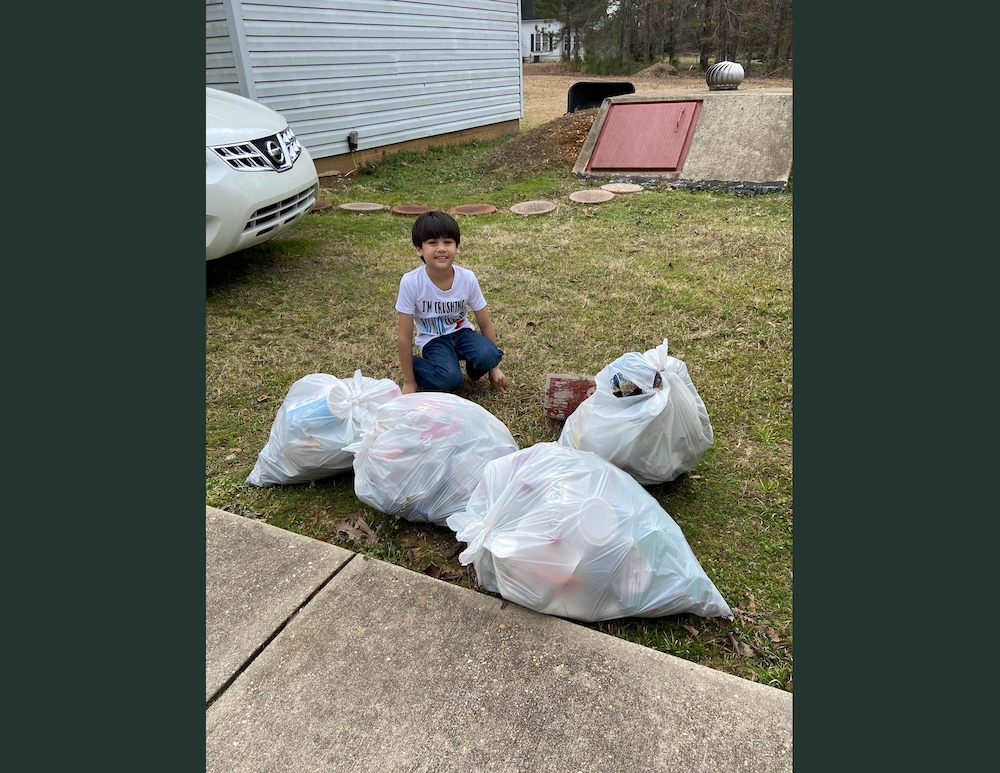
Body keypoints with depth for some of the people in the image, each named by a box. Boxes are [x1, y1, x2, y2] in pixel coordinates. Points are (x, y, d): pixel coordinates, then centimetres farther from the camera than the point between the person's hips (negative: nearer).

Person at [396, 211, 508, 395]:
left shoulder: (467, 278, -19)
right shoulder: (410, 282, -25)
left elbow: (486, 324, -6)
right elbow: (405, 336, -16)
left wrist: (494, 367, -1)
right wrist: (409, 381, -11)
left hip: (461, 332, 3)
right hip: (432, 339, -2)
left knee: (488, 356, -28)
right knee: (449, 379, -30)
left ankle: (473, 368, 8)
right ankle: (416, 365, 2)